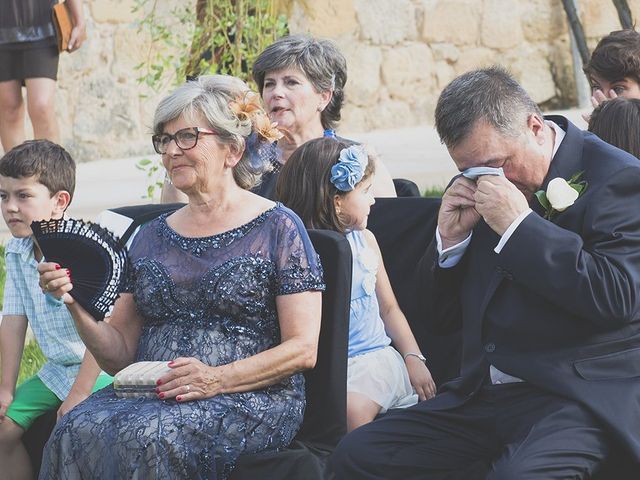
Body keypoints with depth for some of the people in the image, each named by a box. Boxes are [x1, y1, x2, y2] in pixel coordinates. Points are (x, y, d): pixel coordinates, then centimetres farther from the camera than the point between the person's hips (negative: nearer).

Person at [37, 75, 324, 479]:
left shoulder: (277, 228, 3)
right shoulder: (151, 237, 19)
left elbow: (302, 350, -4)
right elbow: (119, 357, 15)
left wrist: (217, 379, -17)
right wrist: (77, 305, -3)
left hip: (251, 398, -4)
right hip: (147, 393, 4)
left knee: (148, 435, -35)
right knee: (78, 432, -29)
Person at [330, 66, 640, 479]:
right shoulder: (477, 190, 12)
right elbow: (441, 315, 18)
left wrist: (519, 225, -17)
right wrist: (451, 237, -1)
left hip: (583, 394, -8)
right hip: (484, 395, 8)